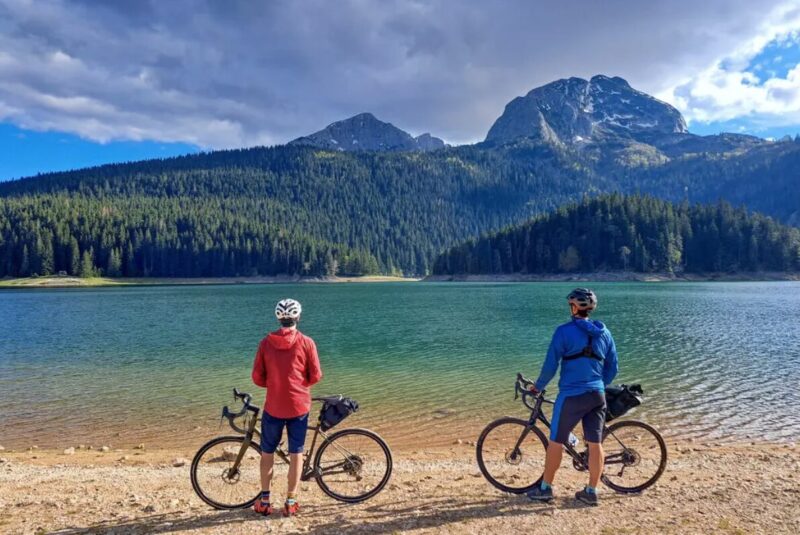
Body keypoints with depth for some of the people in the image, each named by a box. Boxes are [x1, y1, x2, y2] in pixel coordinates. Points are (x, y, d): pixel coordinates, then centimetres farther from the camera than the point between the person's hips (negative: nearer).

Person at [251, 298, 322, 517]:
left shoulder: (266, 343, -3)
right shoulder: (306, 343, -8)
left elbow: (257, 378, -1)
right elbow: (316, 376, -5)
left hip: (273, 407, 1)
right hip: (299, 406, -1)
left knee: (267, 452, 16)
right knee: (296, 453, 10)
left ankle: (264, 501, 21)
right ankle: (291, 502, 15)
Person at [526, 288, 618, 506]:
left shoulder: (565, 331, -9)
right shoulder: (604, 333, 8)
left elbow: (550, 365, -9)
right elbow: (612, 368, 12)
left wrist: (538, 386, 5)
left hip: (571, 395, -5)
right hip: (598, 395, 6)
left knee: (556, 442, 5)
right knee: (595, 444, 10)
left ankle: (545, 488, 14)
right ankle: (591, 491, 18)